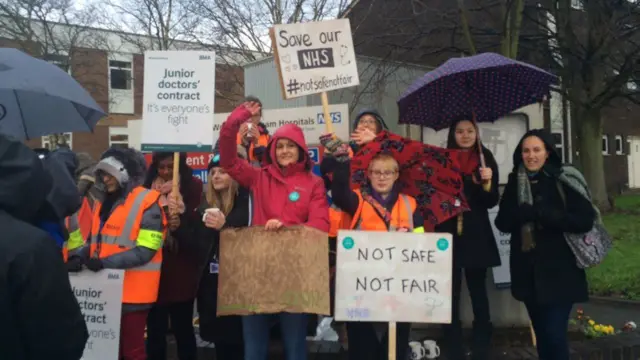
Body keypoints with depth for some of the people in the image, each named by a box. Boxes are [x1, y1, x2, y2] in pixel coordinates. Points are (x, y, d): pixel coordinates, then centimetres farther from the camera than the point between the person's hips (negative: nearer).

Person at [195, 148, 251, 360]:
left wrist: (224, 227, -25)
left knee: (235, 335, -2)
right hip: (210, 278, 6)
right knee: (216, 333, 10)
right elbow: (198, 240, 13)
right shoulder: (206, 203, 12)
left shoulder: (245, 200, -7)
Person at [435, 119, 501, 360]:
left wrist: (487, 182, -18)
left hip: (476, 236, 0)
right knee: (450, 295, 2)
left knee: (478, 292, 5)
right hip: (448, 235, 0)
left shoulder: (486, 159, 3)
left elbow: (492, 201, -1)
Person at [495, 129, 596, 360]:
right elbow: (502, 223, 3)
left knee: (554, 334, -7)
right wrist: (523, 212, -17)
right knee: (541, 333, 14)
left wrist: (541, 214, -21)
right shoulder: (515, 182, 6)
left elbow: (586, 220, -15)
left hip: (559, 271, -4)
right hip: (528, 271, 4)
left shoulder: (564, 180, -7)